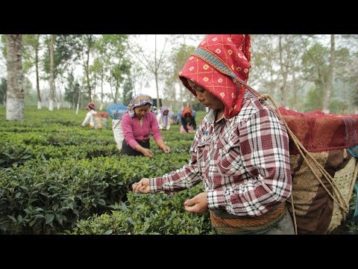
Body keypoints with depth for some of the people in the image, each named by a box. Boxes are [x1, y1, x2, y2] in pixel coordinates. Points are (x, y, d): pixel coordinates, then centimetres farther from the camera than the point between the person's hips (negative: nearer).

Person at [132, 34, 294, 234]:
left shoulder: (256, 116, -22)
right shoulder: (209, 122, 3)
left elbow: (276, 186, -29)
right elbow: (196, 169, 11)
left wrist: (213, 199, -26)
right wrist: (155, 184, 8)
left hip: (261, 228, -7)